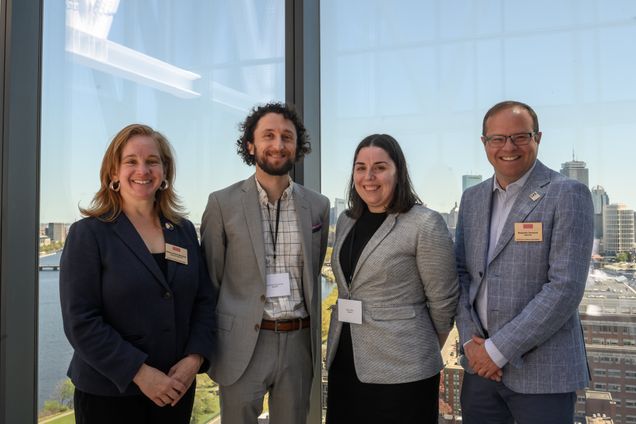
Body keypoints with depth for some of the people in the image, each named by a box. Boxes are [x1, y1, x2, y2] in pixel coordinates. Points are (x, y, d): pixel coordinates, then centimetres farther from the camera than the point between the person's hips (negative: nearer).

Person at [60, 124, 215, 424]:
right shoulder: (88, 234, -7)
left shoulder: (184, 231, 6)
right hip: (109, 393, -4)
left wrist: (195, 358, -9)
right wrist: (140, 373, -18)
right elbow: (81, 321, -13)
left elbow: (204, 300, 6)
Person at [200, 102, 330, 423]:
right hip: (242, 345, -2)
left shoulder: (317, 205, 4)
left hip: (299, 342, 3)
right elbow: (209, 279, 1)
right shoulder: (223, 203, -5)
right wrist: (207, 347, 3)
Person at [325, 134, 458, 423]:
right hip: (344, 362, 6)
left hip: (401, 369, -6)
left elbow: (443, 301, -6)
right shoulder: (346, 221, 8)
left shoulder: (425, 224, -12)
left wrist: (425, 350, 5)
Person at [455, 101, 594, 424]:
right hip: (480, 364, 5)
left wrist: (498, 349, -16)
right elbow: (461, 272, 10)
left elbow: (566, 287, -16)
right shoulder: (472, 198, 8)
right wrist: (469, 338, -5)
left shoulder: (568, 195, -9)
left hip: (543, 372, -5)